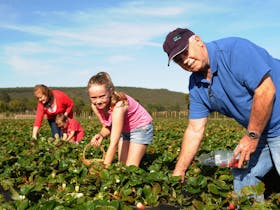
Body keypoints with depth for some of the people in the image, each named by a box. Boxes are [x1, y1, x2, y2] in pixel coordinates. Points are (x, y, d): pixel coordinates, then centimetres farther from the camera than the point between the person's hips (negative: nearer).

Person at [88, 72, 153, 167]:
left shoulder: (118, 105, -37)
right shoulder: (95, 106, -17)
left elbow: (114, 143, -40)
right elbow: (107, 127, -3)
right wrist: (100, 135, -26)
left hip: (141, 128, -6)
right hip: (123, 130, 6)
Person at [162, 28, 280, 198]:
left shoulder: (234, 49, -22)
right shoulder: (197, 85, 1)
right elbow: (195, 130, 2)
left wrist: (252, 136, -18)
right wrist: (178, 173, 0)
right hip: (257, 131, 8)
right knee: (242, 175, 12)